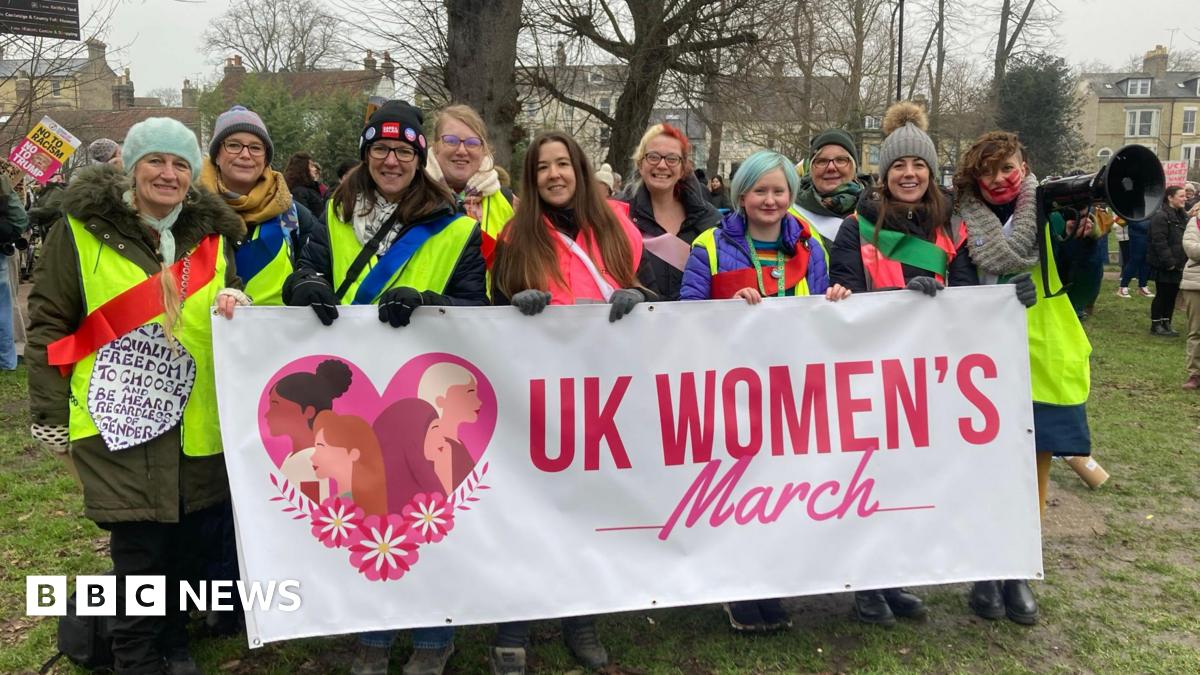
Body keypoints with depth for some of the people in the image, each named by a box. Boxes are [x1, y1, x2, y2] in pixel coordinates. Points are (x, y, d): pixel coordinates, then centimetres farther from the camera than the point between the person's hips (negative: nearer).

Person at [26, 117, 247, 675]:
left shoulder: (211, 233, 10)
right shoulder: (82, 228, -2)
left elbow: (232, 305, 20)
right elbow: (49, 322, 1)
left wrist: (235, 305, -6)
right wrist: (50, 414, -1)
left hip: (199, 420, 4)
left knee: (189, 542, 12)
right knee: (140, 549, -3)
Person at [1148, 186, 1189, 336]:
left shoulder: (1183, 216, 14)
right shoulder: (1161, 216, -15)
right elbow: (1159, 242, -21)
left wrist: (1185, 260, 10)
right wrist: (1169, 262, -21)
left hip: (1178, 265, 8)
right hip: (1163, 265, -8)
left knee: (1172, 295, 12)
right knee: (1162, 295, -1)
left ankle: (1166, 325, 21)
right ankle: (1156, 326, 9)